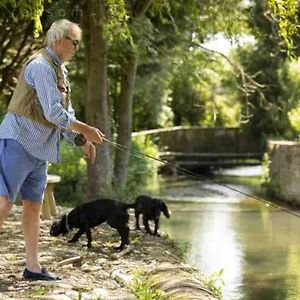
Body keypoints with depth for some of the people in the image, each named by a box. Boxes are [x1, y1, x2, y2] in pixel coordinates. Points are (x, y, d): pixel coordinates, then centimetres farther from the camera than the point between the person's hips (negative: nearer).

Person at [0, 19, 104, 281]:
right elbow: (53, 112, -20)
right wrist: (86, 130, -12)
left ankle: (33, 266, 15)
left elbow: (65, 113, 20)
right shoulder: (41, 65, -14)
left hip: (39, 149, 10)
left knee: (33, 206, 10)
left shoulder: (60, 71, 18)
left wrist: (81, 140, 8)